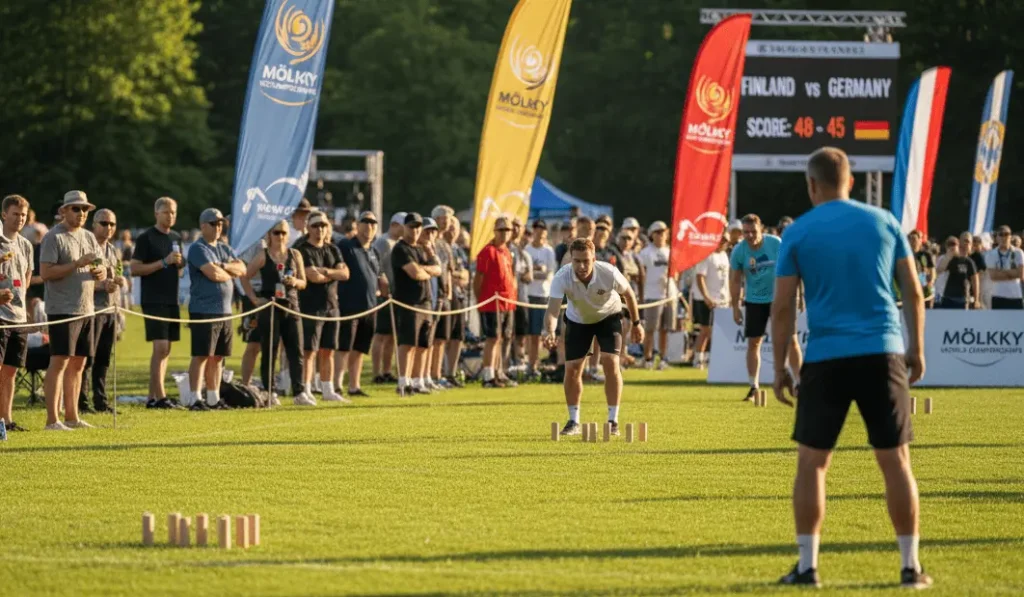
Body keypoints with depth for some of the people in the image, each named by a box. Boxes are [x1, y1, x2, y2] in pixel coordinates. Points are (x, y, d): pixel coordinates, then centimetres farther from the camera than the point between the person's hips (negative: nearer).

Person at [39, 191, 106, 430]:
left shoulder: (89, 237, 16)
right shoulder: (54, 237, -8)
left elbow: (101, 270, 19)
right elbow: (45, 273, -16)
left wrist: (100, 272, -5)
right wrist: (77, 264, -22)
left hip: (86, 309, 8)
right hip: (62, 309, -8)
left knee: (78, 363, 10)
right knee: (59, 361, -11)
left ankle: (71, 417, 17)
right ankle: (52, 420, -11)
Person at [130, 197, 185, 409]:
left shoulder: (175, 238, 16)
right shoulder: (146, 238, -6)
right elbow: (135, 269, -11)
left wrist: (179, 265, 1)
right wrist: (164, 262, -17)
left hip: (171, 300, 7)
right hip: (154, 301, -7)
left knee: (165, 351, 7)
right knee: (160, 347, -13)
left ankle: (152, 397, 11)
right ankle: (160, 397, -13)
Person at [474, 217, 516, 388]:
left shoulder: (506, 251, 16)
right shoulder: (488, 251, -9)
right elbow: (478, 278, -10)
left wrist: (512, 297, 17)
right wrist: (479, 300, -11)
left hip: (507, 302, 8)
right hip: (492, 302, -8)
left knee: (501, 338, 11)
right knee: (493, 338, -10)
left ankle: (494, 373, 17)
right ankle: (488, 377, -9)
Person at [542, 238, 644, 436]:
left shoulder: (609, 273, -32)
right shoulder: (562, 278, -33)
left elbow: (628, 294, -11)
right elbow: (552, 310, -40)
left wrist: (636, 323, 0)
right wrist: (549, 332, -61)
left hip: (609, 317, -1)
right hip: (577, 321, 1)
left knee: (611, 363, -17)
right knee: (572, 368, -4)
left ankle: (613, 421, -8)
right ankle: (574, 421, 13)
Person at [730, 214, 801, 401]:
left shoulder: (776, 244, -12)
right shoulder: (738, 251, -9)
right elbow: (735, 280, 0)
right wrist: (735, 307, 0)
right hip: (754, 301, 1)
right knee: (753, 342, 0)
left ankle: (799, 383, 5)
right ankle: (754, 386, 7)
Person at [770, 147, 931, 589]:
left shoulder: (798, 233, 2)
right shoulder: (883, 222, 8)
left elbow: (783, 307, 0)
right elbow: (914, 292, 8)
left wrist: (779, 367, 7)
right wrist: (916, 349, 17)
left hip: (826, 358, -1)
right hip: (882, 353, 1)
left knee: (811, 462, 7)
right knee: (895, 461, 6)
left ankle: (807, 566, 5)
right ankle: (910, 566, 7)